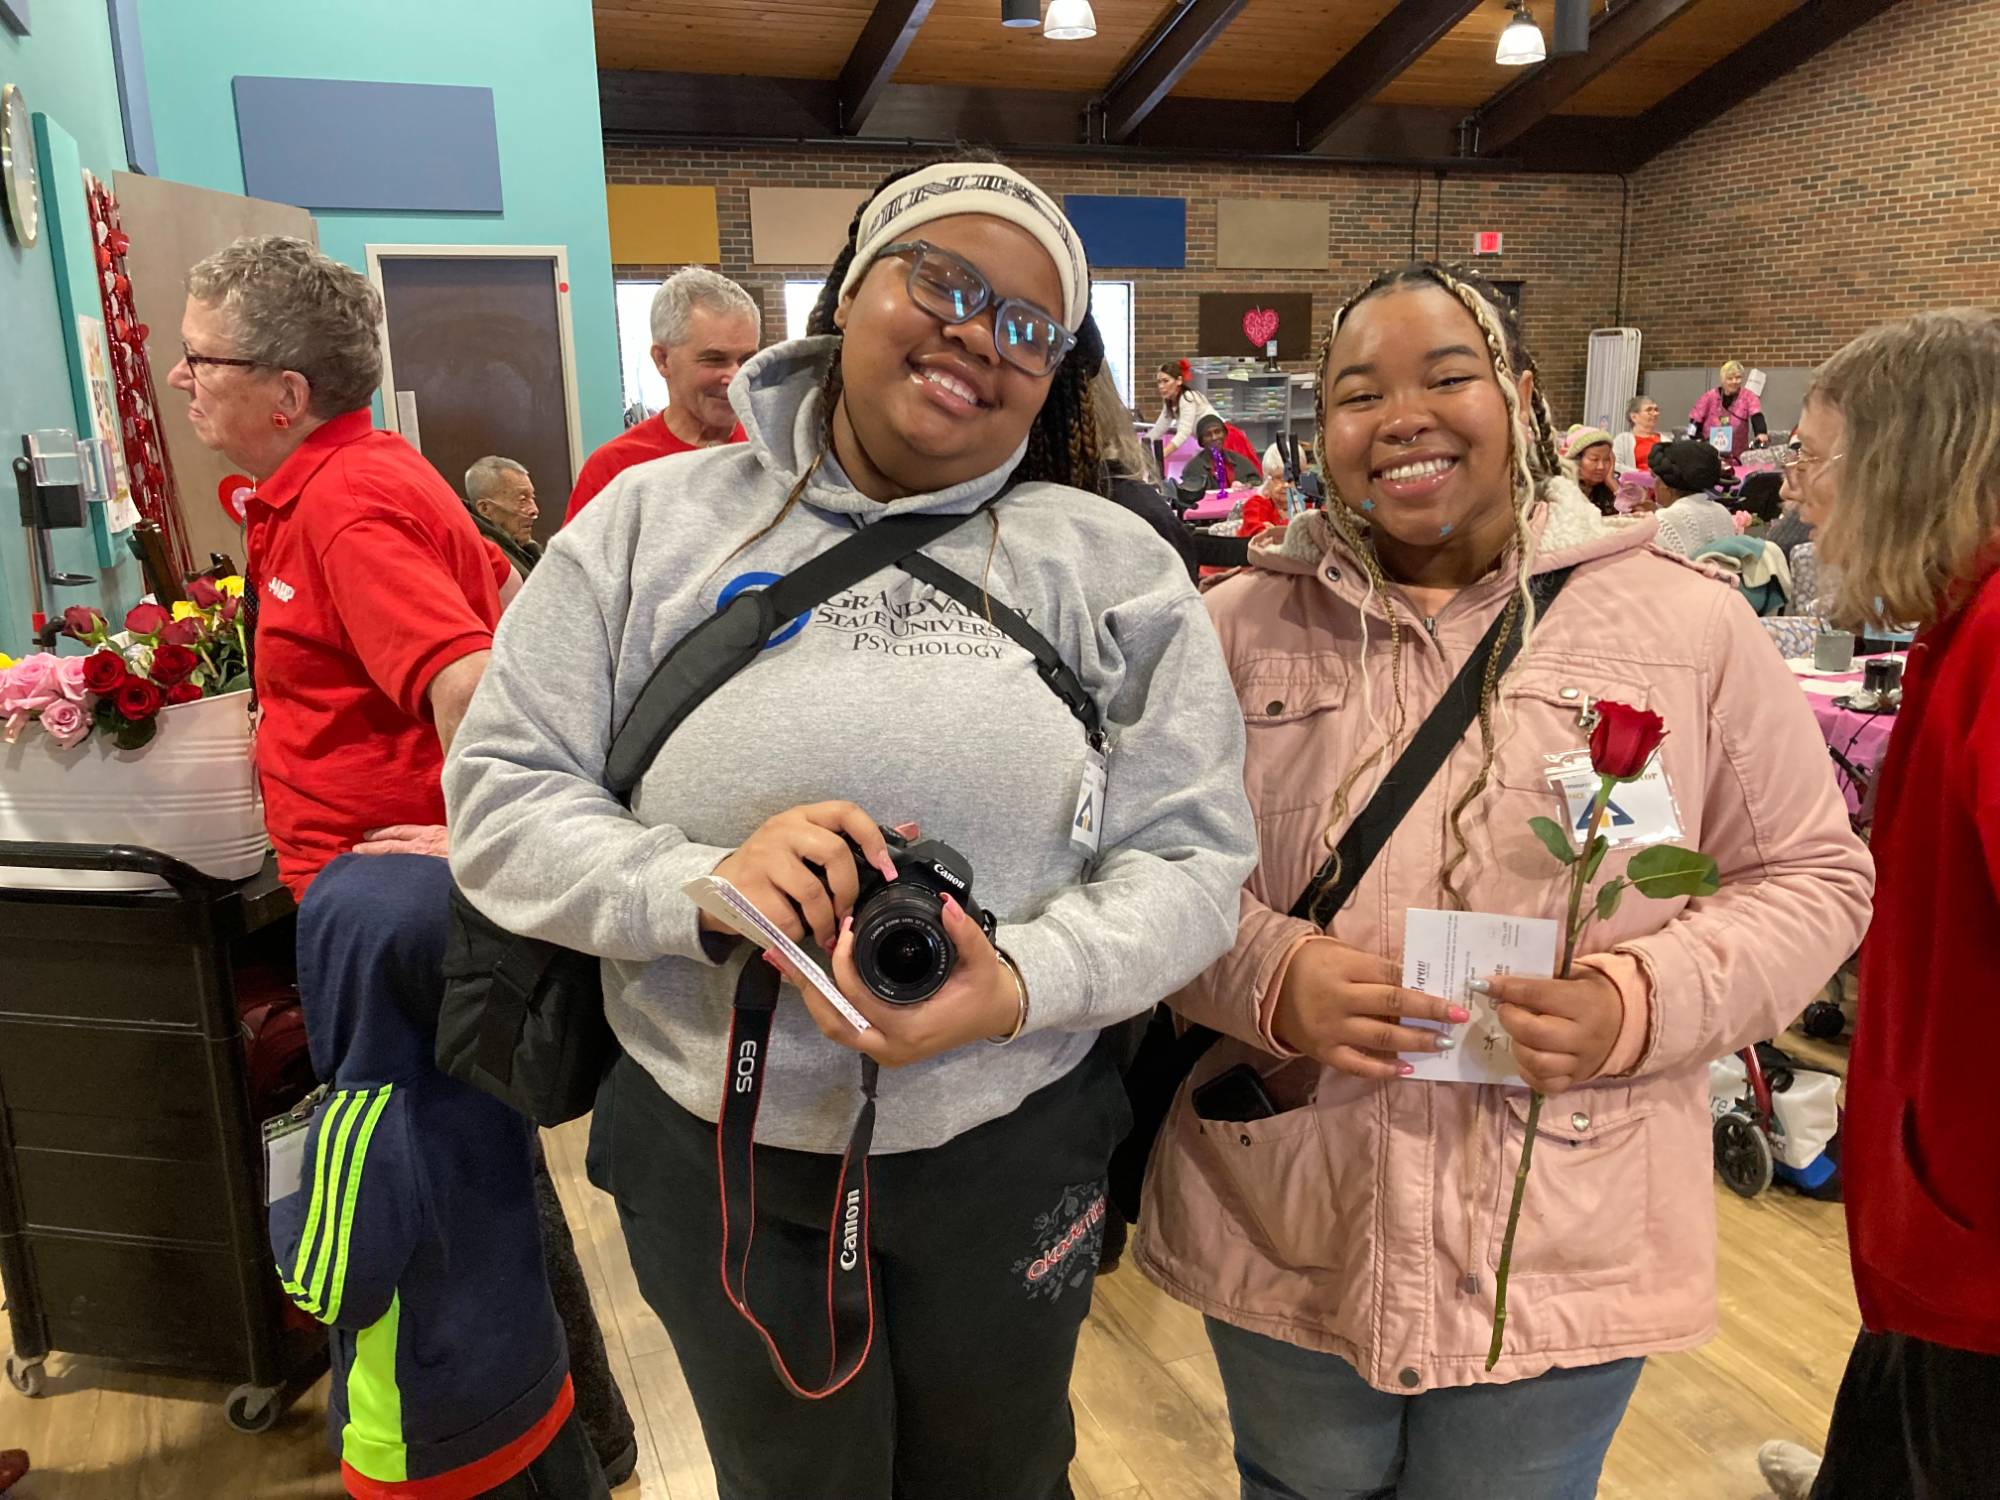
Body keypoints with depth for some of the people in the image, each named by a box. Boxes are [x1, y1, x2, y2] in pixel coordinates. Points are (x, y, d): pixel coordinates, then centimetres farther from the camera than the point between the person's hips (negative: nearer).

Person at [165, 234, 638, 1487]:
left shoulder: (346, 501, -21)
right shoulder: (348, 478, 10)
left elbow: (468, 676, -35)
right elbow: (501, 602, 20)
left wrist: (470, 840, -26)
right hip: (383, 896, 10)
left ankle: (581, 1427, 26)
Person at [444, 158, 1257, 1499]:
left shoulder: (1116, 566, -4)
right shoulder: (655, 520, -3)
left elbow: (1191, 859, -8)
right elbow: (501, 793, -5)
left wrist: (1021, 984, -27)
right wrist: (700, 887, -24)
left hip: (1010, 1156, 1)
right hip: (707, 1149, 0)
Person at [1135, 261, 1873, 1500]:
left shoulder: (1690, 625, -3)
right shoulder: (1244, 624, -2)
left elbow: (1811, 875, 2)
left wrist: (1641, 1002, -17)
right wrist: (1273, 976, -20)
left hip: (1565, 1250, 0)